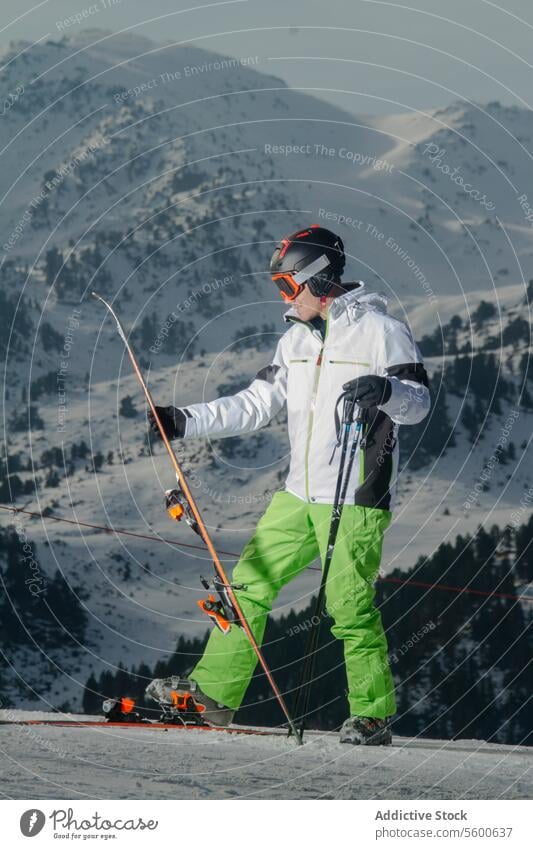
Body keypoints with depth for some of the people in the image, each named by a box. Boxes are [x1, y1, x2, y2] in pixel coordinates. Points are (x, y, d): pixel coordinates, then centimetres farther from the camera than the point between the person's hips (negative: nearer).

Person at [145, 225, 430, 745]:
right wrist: (184, 422, 6)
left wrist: (387, 390, -33)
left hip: (355, 497, -7)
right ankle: (213, 691, 12)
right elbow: (256, 405, 15)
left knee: (350, 606, -8)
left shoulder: (381, 330, -7)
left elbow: (417, 405, -11)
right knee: (250, 582, 6)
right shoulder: (298, 338, 14)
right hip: (300, 493, 7)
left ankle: (374, 715, 3)